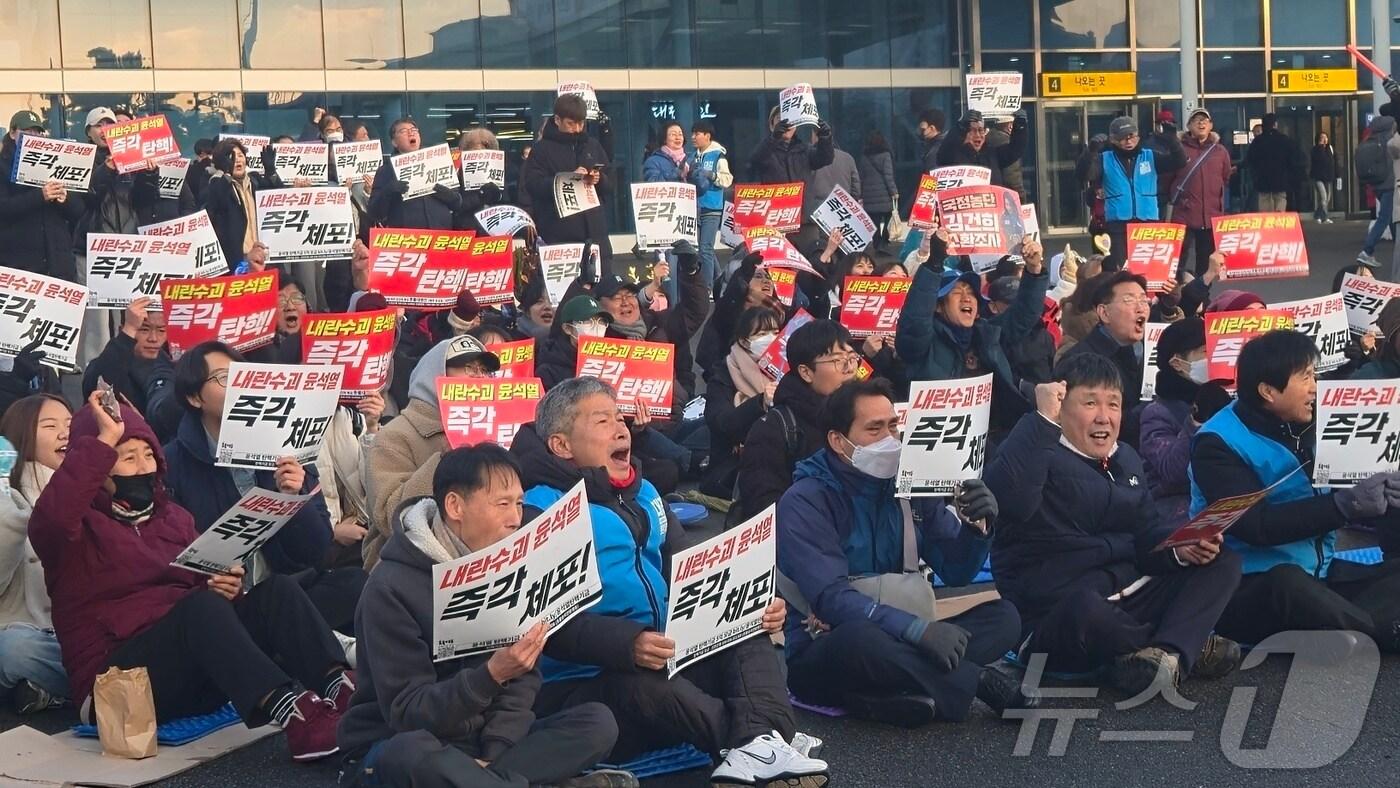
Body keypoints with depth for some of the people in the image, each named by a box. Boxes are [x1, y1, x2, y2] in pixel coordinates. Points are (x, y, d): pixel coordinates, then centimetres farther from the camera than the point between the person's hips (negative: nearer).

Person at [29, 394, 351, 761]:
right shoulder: (81, 527, 1)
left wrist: (226, 589, -5)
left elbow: (206, 583, 19)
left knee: (277, 589, -17)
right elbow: (50, 519, -24)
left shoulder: (173, 517, 20)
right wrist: (104, 441, -20)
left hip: (195, 675, 6)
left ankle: (341, 690, -41)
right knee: (202, 604, -34)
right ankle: (292, 714, -54)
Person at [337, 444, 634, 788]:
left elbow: (523, 681, 0)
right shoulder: (393, 587, -17)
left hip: (480, 743, 6)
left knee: (598, 722, -13)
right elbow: (407, 714, -21)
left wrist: (493, 755, -18)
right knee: (411, 753, -41)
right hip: (393, 749, -5)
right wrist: (492, 674, -35)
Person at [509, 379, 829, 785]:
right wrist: (627, 644, -37)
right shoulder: (539, 513, -12)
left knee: (748, 634, -3)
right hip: (579, 687, -9)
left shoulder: (641, 493, 17)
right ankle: (763, 738, -20)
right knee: (645, 687, -38)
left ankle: (756, 748, -30)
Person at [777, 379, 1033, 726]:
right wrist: (917, 628, -36)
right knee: (862, 638, -39)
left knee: (1002, 616, -8)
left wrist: (976, 525, -15)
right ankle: (981, 683, -19)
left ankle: (887, 697, -28)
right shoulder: (805, 502, -13)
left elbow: (955, 572, 8)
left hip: (896, 639, 7)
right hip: (820, 655, -7)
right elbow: (830, 597, -25)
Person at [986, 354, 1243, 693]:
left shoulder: (1126, 458, 17)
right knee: (1087, 605, -42)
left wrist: (1181, 549, -5)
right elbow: (1008, 500, -33)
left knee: (1224, 563, 0)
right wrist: (1042, 420, -30)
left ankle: (1168, 656, -27)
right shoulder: (1041, 457, -10)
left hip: (1128, 599, 9)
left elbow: (1146, 535, 17)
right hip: (1054, 622, -8)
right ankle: (1190, 646, -13)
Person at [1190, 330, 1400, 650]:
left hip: (1317, 574, 8)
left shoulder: (1308, 427, 10)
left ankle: (1341, 631, -32)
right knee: (1288, 583, -38)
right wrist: (1344, 504, -26)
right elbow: (1255, 525, -23)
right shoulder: (1218, 444, -12)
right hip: (1249, 587, -8)